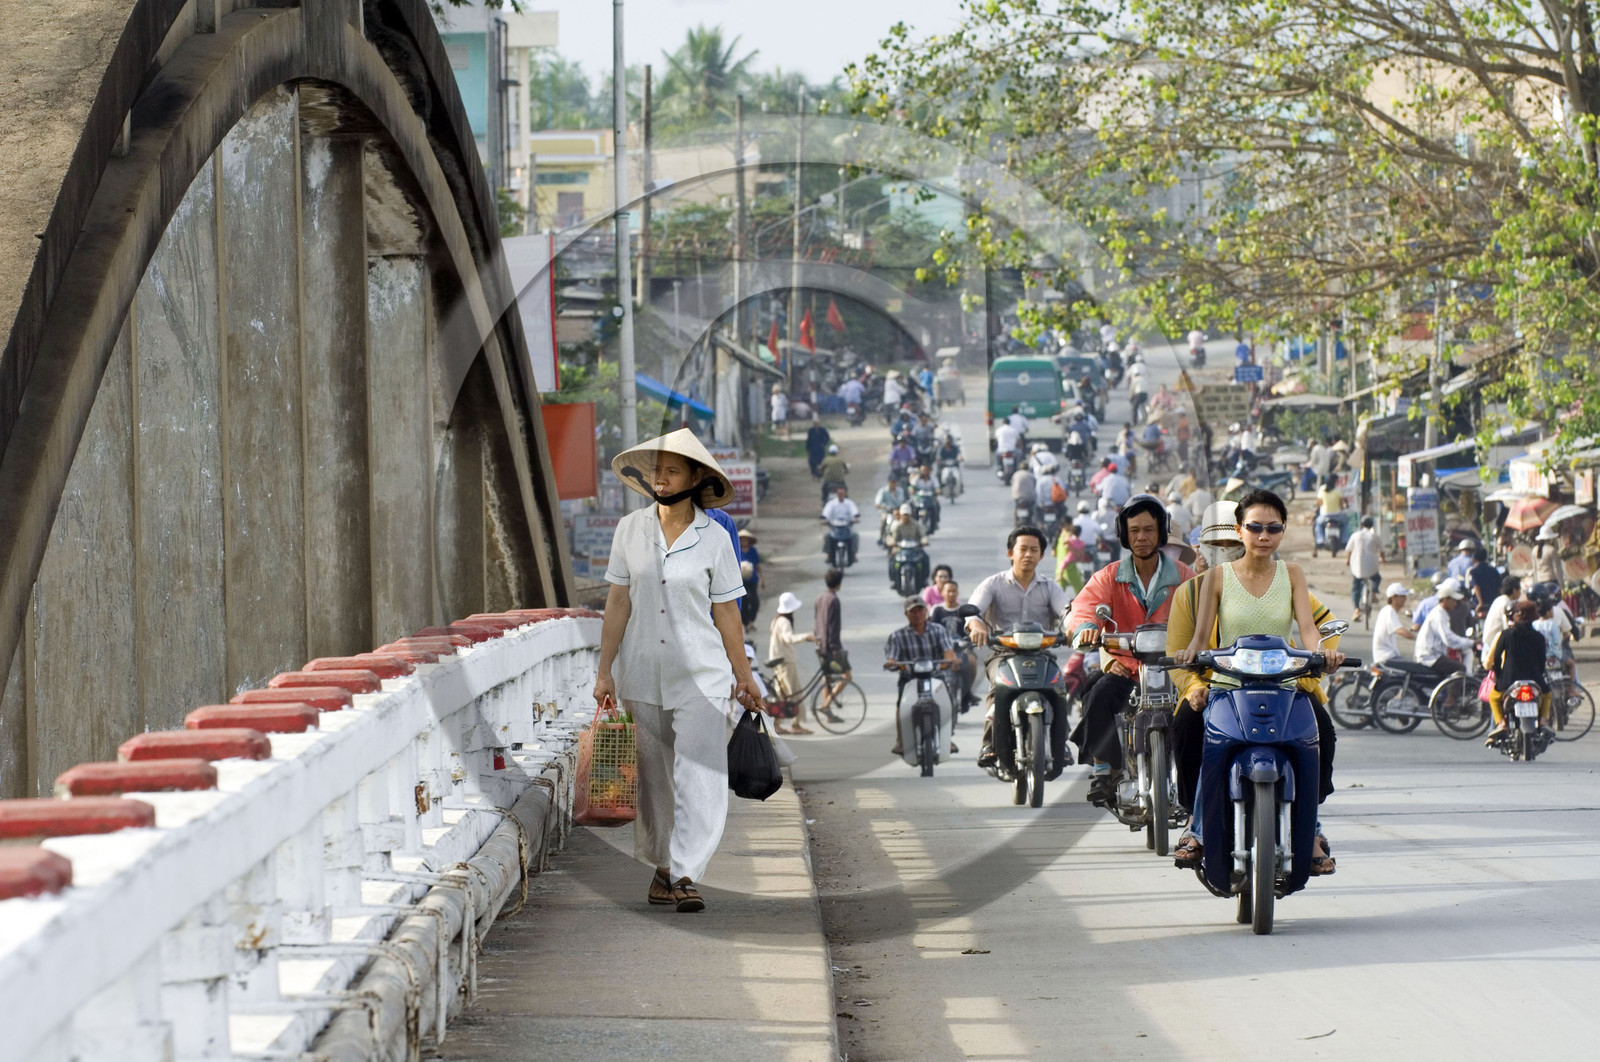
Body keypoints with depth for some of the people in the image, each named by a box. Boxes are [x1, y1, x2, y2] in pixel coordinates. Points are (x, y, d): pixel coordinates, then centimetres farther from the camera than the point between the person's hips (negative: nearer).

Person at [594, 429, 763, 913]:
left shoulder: (713, 540, -2)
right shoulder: (630, 530, 3)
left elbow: (726, 612, 3)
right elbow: (618, 603, 5)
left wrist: (743, 676, 5)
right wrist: (605, 669, 2)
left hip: (701, 676, -2)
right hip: (642, 674, 2)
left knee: (698, 776, -11)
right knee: (652, 777, 9)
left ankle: (685, 874, -14)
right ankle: (662, 865, 23)